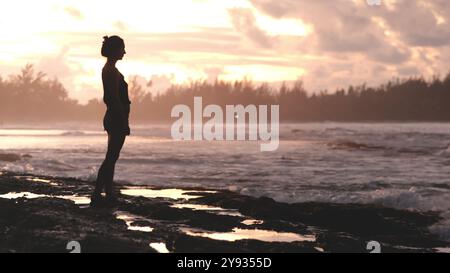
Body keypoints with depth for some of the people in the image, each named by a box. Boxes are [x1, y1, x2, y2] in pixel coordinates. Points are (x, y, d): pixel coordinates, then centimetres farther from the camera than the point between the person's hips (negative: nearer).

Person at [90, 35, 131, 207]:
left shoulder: (108, 69, 15)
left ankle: (109, 195, 15)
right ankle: (97, 194, -9)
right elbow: (115, 98, -20)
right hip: (117, 118, -10)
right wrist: (124, 123, -19)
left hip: (112, 117, 10)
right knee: (111, 158, -8)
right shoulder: (112, 71, -16)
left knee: (111, 158, 12)